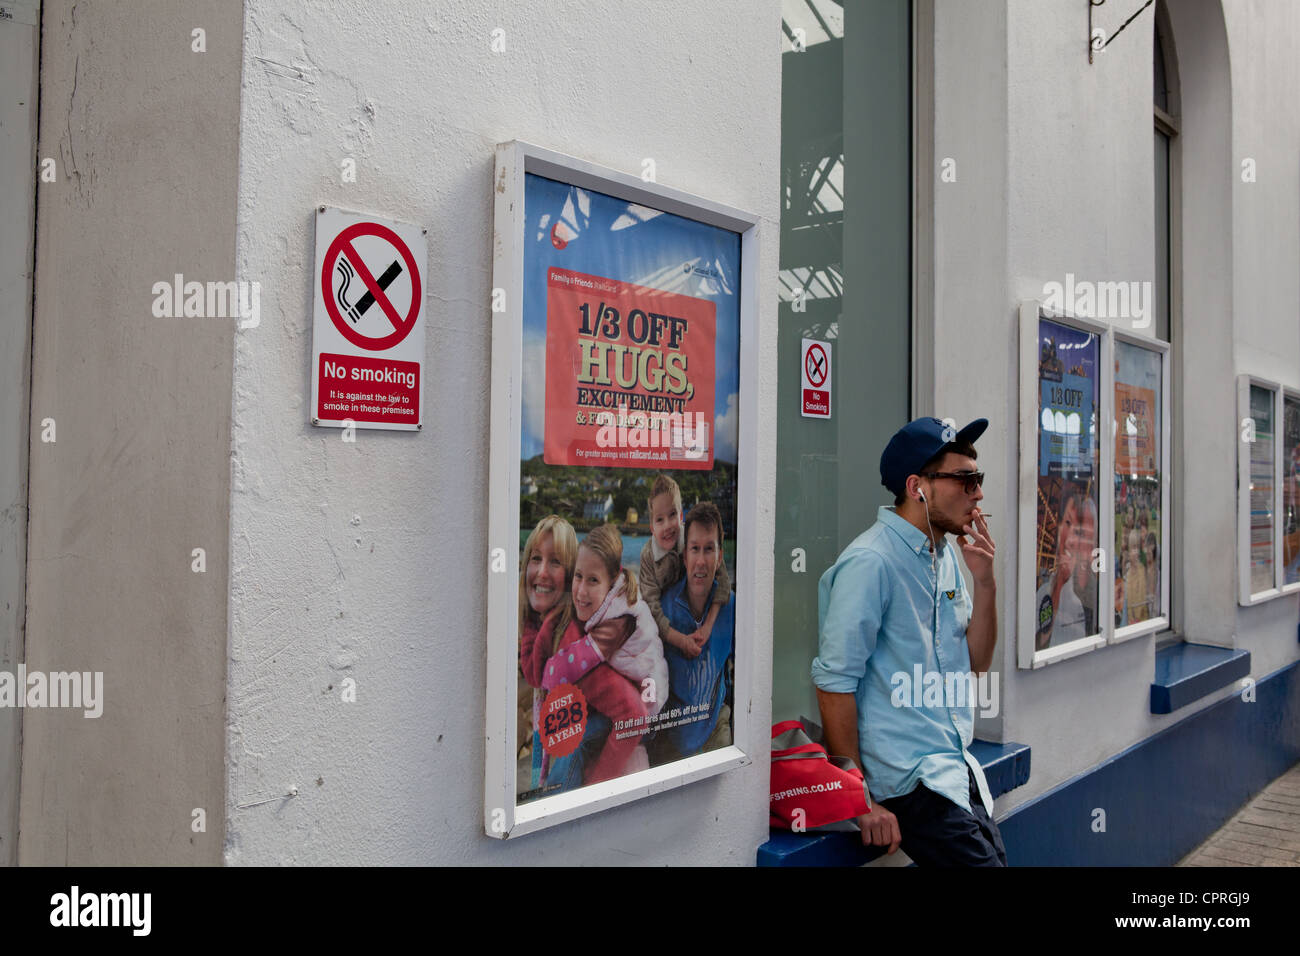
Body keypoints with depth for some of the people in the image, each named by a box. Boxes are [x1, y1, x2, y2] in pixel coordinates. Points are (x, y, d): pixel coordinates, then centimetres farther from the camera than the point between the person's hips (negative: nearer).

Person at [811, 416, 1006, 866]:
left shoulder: (946, 556, 11)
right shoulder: (871, 561, -17)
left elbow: (976, 663, 14)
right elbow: (834, 682, -19)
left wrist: (985, 581, -1)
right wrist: (859, 799, -17)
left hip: (958, 771, 9)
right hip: (908, 782, -9)